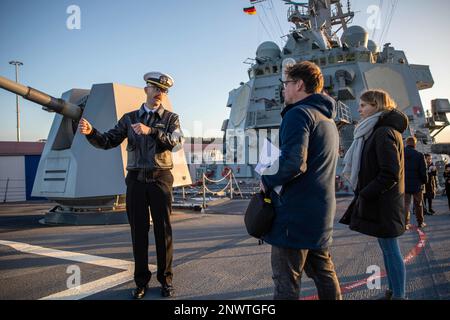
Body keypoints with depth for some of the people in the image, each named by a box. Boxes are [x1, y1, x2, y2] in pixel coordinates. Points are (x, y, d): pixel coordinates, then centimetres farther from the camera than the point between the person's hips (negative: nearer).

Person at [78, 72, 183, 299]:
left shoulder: (171, 118, 6)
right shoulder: (130, 118, 11)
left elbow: (175, 141, -14)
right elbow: (108, 142, 5)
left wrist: (150, 130, -28)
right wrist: (90, 132, -15)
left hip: (160, 178, -1)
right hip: (136, 179, 2)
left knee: (163, 231, 2)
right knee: (138, 231, 5)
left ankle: (165, 279, 15)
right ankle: (141, 281, 17)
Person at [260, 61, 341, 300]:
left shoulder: (298, 114, -12)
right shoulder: (328, 120, 18)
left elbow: (293, 162, -25)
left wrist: (268, 181, -9)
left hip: (297, 211, -9)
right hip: (322, 211, 9)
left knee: (286, 282, 0)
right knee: (323, 273, 18)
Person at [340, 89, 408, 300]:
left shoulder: (383, 132, -16)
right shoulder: (379, 131, 15)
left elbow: (390, 174, -22)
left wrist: (363, 195, -16)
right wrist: (363, 193, 13)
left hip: (382, 203, -10)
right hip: (379, 201, 10)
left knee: (390, 249, 0)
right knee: (388, 248, 16)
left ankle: (398, 294, 11)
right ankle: (394, 291, 28)